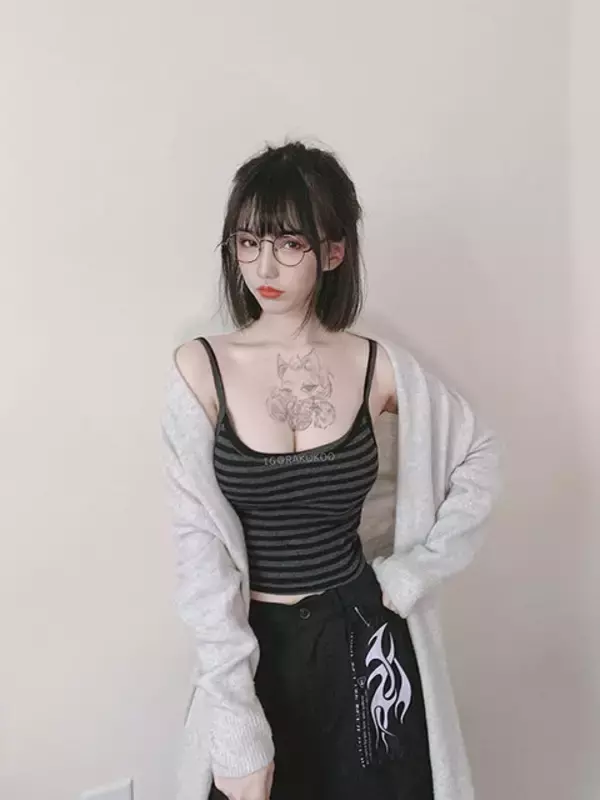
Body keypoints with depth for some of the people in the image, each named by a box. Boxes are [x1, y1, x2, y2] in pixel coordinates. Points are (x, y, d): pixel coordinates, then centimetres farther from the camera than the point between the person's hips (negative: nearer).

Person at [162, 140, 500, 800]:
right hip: (251, 649, -1)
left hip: (361, 641, 2)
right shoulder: (201, 367, -11)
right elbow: (200, 545, -14)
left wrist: (415, 570, -2)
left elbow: (478, 456, 7)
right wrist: (238, 727, -18)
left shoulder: (376, 364, -6)